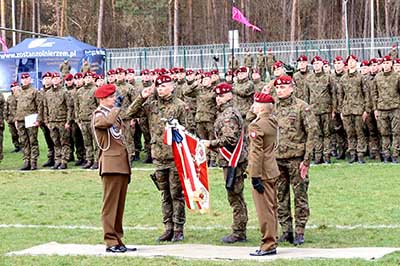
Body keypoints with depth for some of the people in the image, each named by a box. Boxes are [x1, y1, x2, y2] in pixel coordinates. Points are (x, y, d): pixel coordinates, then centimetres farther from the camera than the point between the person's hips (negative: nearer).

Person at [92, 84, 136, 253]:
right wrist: (117, 106, -17)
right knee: (110, 204, -8)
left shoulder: (113, 113, 22)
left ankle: (118, 241, 14)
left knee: (119, 205, 10)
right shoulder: (99, 115, -7)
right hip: (110, 164, -9)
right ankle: (111, 242, -7)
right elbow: (108, 122, -30)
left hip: (122, 165, 9)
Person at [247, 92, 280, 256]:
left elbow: (256, 152, -20)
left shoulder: (256, 125, -17)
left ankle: (268, 245, 1)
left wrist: (255, 177, -19)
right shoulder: (273, 122, 8)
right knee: (271, 208, 14)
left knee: (265, 210, -3)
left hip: (262, 173, -9)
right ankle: (272, 242, 22)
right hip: (272, 171, 9)